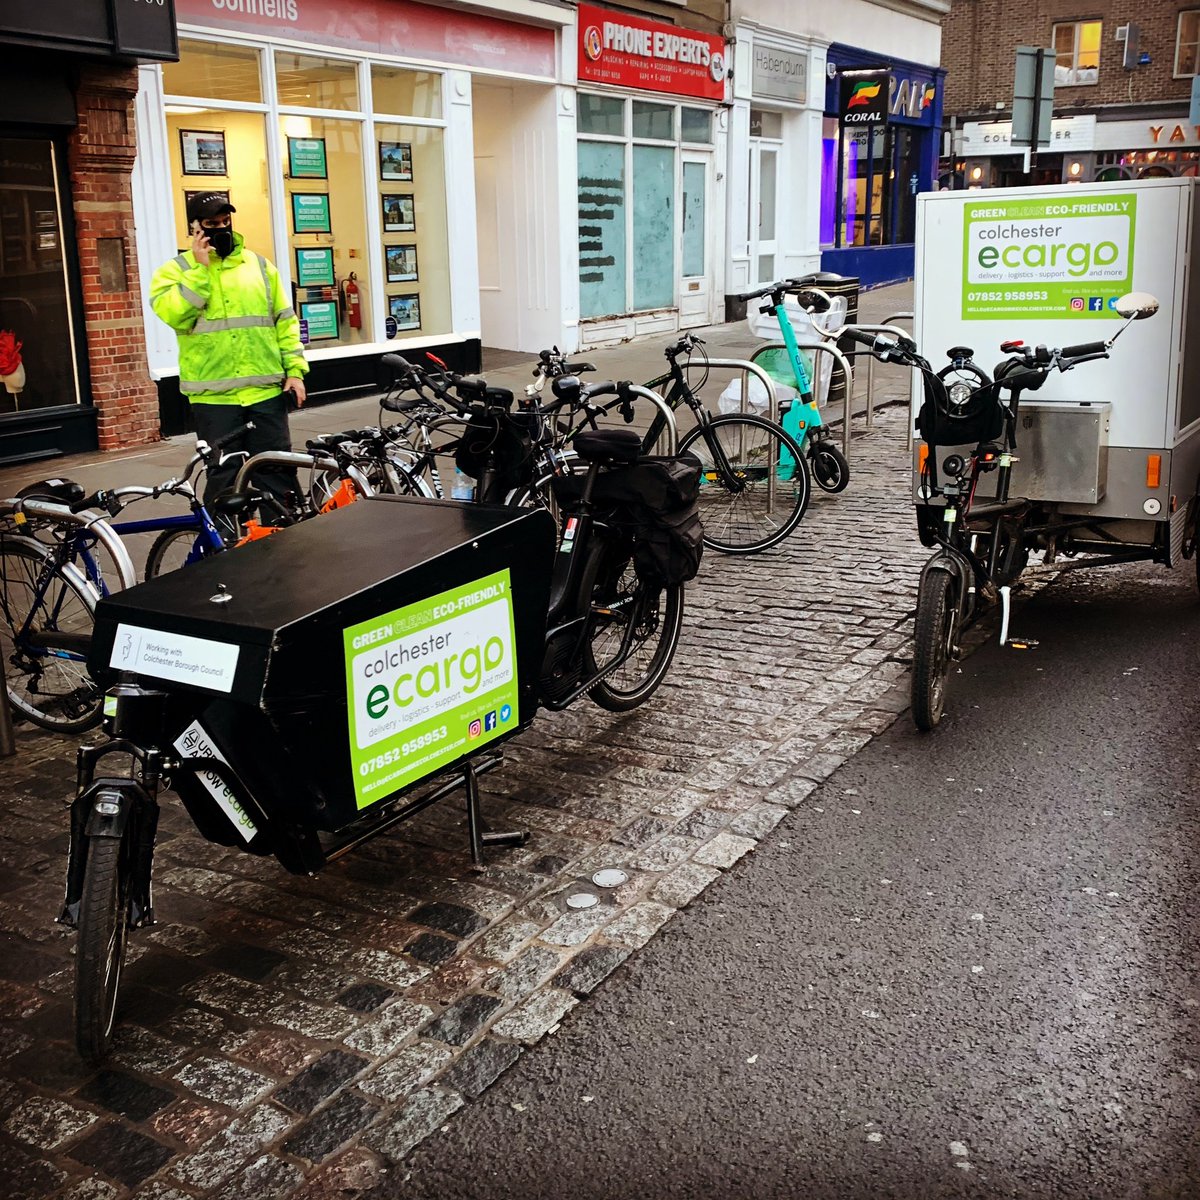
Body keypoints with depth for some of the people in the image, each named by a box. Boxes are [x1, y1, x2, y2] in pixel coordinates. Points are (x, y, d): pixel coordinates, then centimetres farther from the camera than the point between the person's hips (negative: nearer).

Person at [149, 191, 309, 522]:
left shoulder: (259, 265, 12)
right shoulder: (176, 270, 4)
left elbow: (285, 320, 12)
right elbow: (172, 314, -15)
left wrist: (295, 369, 4)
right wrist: (200, 268, -15)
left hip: (266, 391, 3)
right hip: (214, 396, -2)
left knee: (278, 473, 6)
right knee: (224, 478, 4)